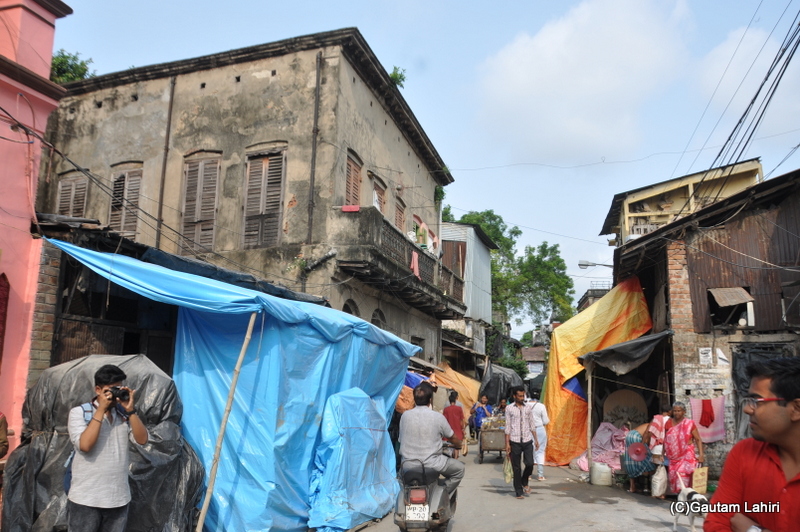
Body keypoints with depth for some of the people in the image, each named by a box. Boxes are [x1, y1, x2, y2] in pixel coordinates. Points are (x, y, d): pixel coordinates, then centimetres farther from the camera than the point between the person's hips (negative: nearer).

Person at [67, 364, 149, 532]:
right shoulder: (79, 412, -3)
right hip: (85, 499, -3)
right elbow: (85, 445, -18)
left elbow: (142, 440, -4)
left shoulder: (124, 414, 5)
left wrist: (130, 410, -12)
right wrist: (101, 409, -17)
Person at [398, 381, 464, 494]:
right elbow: (452, 438, 6)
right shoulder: (438, 417, -10)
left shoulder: (405, 415, -2)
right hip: (430, 464, -4)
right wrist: (459, 444, 30)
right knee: (459, 468, 16)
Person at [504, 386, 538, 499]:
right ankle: (518, 492, 17)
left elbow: (532, 424, 12)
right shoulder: (509, 408, -2)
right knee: (516, 468, 4)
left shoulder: (528, 407, 6)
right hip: (515, 441, -2)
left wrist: (536, 439, 7)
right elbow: (507, 426, -1)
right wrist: (507, 443, -4)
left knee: (530, 464, -7)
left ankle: (524, 482, 23)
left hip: (527, 440, 2)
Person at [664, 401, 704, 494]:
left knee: (683, 476, -12)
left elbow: (698, 439, -3)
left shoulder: (689, 424, -3)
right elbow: (666, 440, 14)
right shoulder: (669, 423, 6)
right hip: (673, 457, 4)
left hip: (686, 456, -4)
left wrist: (701, 454, -13)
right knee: (673, 476, 3)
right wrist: (662, 454, 11)